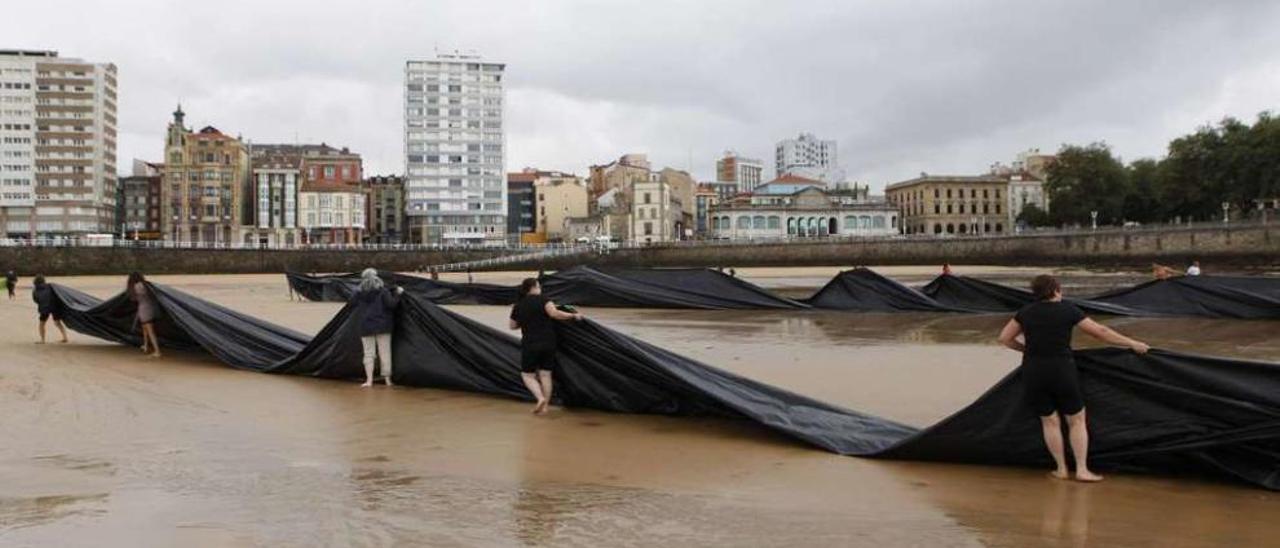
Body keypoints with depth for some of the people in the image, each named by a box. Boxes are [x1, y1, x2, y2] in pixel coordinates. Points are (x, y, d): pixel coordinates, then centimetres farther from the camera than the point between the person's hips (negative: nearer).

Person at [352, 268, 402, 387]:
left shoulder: (359, 294, 1)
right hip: (383, 327, -1)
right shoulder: (383, 291, -6)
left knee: (368, 353, 5)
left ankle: (369, 380, 0)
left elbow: (351, 302, 14)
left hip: (366, 328, 1)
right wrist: (398, 294, -1)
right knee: (385, 353, 5)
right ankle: (387, 379, 8)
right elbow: (391, 304, -13)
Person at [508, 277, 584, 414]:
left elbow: (513, 326, 18)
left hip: (530, 345, 0)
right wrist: (573, 315, -13)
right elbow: (554, 313, -21)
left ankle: (540, 398, -14)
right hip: (548, 343, 0)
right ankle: (545, 406, 6)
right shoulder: (542, 300, -5)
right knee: (545, 375, 7)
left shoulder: (518, 306, 6)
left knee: (527, 375, 9)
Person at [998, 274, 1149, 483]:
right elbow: (1100, 331, -1)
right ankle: (1082, 469, 9)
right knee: (1076, 420, 11)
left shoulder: (1026, 312, 4)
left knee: (1049, 421, 13)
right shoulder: (1068, 310, -4)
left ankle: (1061, 469, 16)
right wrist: (1133, 344, 8)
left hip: (1033, 373, 2)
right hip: (1062, 371, -2)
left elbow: (1004, 338, 7)